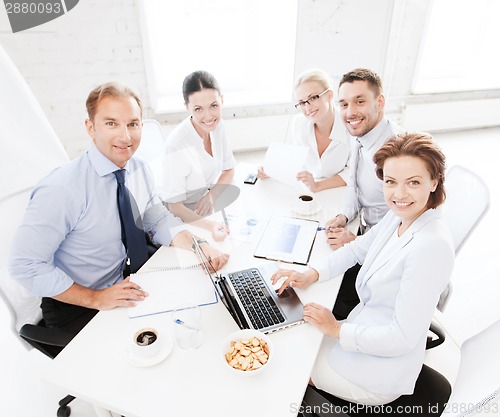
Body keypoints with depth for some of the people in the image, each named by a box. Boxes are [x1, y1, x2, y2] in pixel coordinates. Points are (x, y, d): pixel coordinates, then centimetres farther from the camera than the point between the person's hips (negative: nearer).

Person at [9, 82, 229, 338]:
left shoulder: (138, 170, -6)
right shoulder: (60, 190, -27)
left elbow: (158, 221, 1)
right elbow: (24, 264, -21)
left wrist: (198, 247, -17)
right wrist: (95, 298, -22)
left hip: (126, 277, 6)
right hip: (75, 306, -6)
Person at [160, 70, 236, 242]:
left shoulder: (217, 125, -9)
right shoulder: (177, 144, -29)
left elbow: (229, 170, 4)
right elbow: (175, 206, -21)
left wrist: (211, 195, -14)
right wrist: (210, 225, -36)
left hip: (209, 208, 6)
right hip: (182, 217, -6)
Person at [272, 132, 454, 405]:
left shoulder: (431, 246, -30)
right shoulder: (399, 216, -5)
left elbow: (403, 338, -27)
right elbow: (357, 249, 9)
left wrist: (338, 330, -17)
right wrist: (310, 275, -4)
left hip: (379, 371, -7)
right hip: (363, 327, 7)